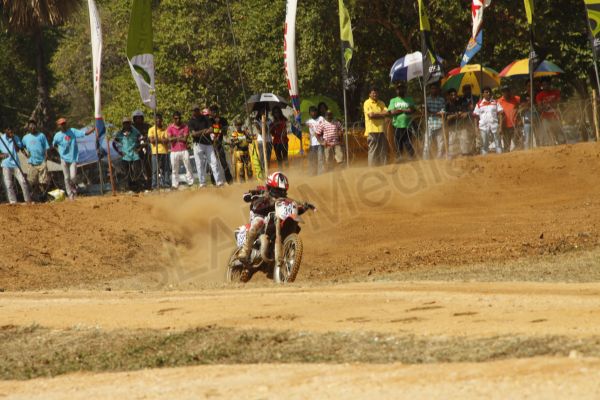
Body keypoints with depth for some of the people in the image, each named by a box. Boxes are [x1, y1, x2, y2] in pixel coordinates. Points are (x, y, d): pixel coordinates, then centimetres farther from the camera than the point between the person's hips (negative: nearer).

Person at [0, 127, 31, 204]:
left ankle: (28, 200, 1)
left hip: (16, 164, 1)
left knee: (23, 182, -6)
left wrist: (13, 139, -12)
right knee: (8, 185, -5)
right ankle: (13, 202, -3)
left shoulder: (16, 138, 6)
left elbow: (18, 149, -5)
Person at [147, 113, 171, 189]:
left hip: (164, 151, 2)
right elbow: (151, 140, -7)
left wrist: (157, 139, -12)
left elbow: (167, 140, 0)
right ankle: (155, 185, -5)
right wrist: (162, 140, -5)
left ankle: (166, 183, 4)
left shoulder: (165, 129, 10)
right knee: (155, 169, -4)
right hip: (155, 152, -2)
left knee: (166, 168, 1)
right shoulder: (151, 130, 6)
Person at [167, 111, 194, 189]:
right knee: (174, 169, 2)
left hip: (184, 150, 0)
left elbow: (185, 139, -6)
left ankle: (191, 183, 2)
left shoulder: (185, 126, 3)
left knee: (188, 167, -1)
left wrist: (175, 138, -3)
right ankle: (175, 185, 5)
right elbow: (170, 139, -8)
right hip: (174, 151, 0)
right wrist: (178, 137, -7)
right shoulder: (170, 128, 4)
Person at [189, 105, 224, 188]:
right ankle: (202, 182, 1)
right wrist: (202, 131, -23)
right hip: (198, 144, -2)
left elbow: (211, 128, 4)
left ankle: (219, 181, -5)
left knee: (214, 162, -4)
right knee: (200, 164, -3)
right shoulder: (191, 122, 3)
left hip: (208, 143, 2)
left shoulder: (205, 118, 12)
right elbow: (193, 133, -9)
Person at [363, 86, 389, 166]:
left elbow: (387, 112, 5)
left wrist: (376, 114, -9)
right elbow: (371, 115, -14)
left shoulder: (381, 103, 16)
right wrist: (382, 114, -3)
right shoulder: (367, 103, -2)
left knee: (383, 150, 5)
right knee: (373, 151, -6)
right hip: (372, 130, -6)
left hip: (382, 130, 6)